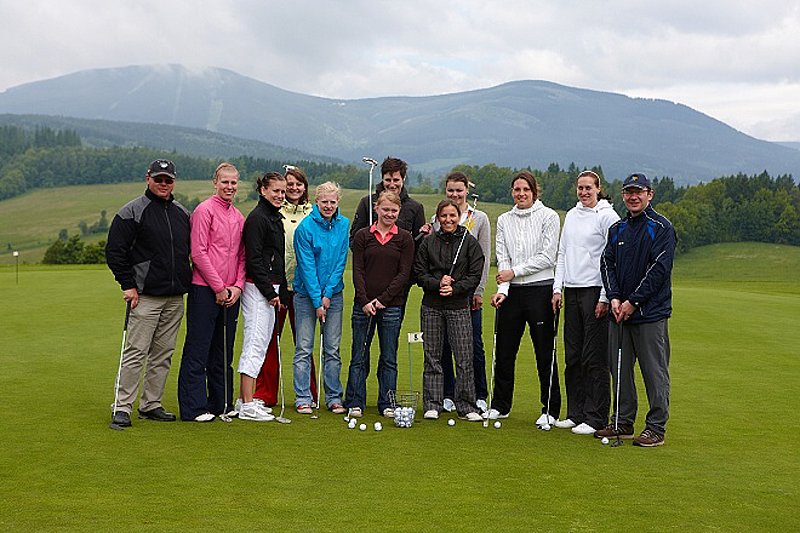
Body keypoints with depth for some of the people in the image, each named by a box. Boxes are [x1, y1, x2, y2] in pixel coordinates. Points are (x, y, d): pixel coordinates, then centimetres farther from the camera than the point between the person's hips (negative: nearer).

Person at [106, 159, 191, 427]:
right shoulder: (132, 212, -3)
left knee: (163, 355, 10)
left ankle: (151, 404, 19)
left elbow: (190, 250, 24)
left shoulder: (182, 213, 14)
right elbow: (115, 252, -6)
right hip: (146, 296, -6)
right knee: (135, 352, -6)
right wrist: (128, 285, -10)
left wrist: (186, 282, 15)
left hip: (175, 298, 6)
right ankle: (122, 407, 0)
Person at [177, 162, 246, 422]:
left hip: (231, 294, 7)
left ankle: (222, 404, 22)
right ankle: (193, 407, 2)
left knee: (223, 352, 13)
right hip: (205, 291, -7)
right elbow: (198, 253, -12)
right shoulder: (204, 210, -7)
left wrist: (237, 286, 2)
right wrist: (219, 287, -12)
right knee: (198, 351, -3)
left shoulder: (239, 217, 15)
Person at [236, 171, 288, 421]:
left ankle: (245, 399, 18)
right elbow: (254, 259, -17)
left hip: (270, 289, 10)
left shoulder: (276, 218, 17)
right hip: (258, 288, -10)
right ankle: (247, 405, -5)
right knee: (255, 344, -8)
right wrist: (270, 292, -16)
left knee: (260, 345, 12)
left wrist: (281, 292, 16)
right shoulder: (257, 218, -12)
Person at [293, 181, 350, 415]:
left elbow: (341, 261, 1)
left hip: (333, 294, 3)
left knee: (332, 349, 7)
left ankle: (334, 398, 13)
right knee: (304, 349, 0)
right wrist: (317, 302, -12)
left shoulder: (343, 225, 2)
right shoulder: (305, 227, -10)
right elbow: (307, 266, -11)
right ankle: (303, 399, 7)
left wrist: (328, 294, -7)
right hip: (306, 294, -3)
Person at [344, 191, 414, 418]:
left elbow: (404, 273, -2)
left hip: (391, 306, 0)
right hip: (364, 304, 0)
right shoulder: (363, 236, 5)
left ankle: (387, 404, 15)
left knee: (389, 358, 6)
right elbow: (357, 271, 1)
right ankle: (355, 403, 13)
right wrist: (365, 301, -10)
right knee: (359, 357, 5)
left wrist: (383, 299, -9)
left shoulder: (404, 238, 4)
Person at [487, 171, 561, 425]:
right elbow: (502, 257, 3)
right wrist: (502, 288, -11)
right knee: (504, 351, 9)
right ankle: (500, 406, 22)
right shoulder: (504, 220, 12)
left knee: (545, 353, 0)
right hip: (512, 292, 4)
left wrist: (514, 271, -10)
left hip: (540, 290, -4)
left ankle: (550, 410, 10)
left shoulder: (548, 216, -1)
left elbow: (547, 257, -8)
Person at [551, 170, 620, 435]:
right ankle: (575, 413, 17)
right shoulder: (571, 215, 15)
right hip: (572, 291, 7)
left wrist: (605, 297, -14)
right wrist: (558, 287, 9)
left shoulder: (607, 216, -6)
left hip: (595, 291, -7)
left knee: (595, 358, -5)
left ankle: (596, 418, 1)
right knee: (573, 356, 9)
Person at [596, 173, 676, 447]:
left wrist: (633, 302, -14)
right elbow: (607, 263, 10)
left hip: (650, 313, -6)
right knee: (620, 369, 11)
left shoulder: (661, 227, -5)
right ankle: (622, 423, 22)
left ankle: (656, 428, 7)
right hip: (619, 312, 6)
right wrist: (614, 298, -6)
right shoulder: (617, 228, 15)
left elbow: (659, 269, -13)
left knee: (654, 372, -1)